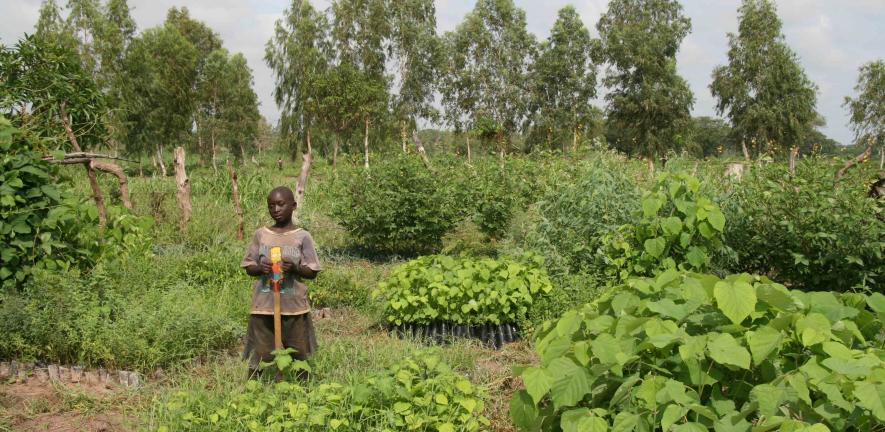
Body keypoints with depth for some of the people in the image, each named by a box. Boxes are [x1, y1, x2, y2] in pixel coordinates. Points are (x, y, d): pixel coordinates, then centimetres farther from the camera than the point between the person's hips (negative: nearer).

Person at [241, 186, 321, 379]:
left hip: (294, 306, -1)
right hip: (263, 306, 1)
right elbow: (248, 267, 9)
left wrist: (295, 268, -19)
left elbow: (312, 272, 0)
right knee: (258, 356, 4)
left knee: (299, 357, 6)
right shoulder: (260, 235, 5)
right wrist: (260, 268, -13)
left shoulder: (302, 237, -1)